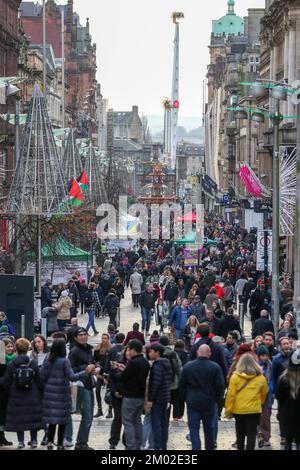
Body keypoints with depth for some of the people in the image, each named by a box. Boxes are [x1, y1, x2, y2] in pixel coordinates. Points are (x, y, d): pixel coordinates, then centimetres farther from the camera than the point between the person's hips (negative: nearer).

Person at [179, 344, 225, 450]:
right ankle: (210, 447, 24)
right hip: (209, 402, 0)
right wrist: (218, 399, 8)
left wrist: (185, 398, 14)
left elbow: (182, 385, 3)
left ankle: (196, 448, -11)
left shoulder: (187, 366, -3)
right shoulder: (215, 367, -8)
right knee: (209, 428, 14)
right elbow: (220, 385, -6)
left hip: (192, 403, 0)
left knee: (194, 429, 1)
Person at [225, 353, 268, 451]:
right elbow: (264, 393, 10)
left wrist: (228, 410, 0)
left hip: (238, 410, 0)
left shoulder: (235, 377, -8)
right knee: (251, 434, 2)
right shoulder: (260, 378, -3)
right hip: (254, 410, 0)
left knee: (240, 434, 16)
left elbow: (230, 395, -9)